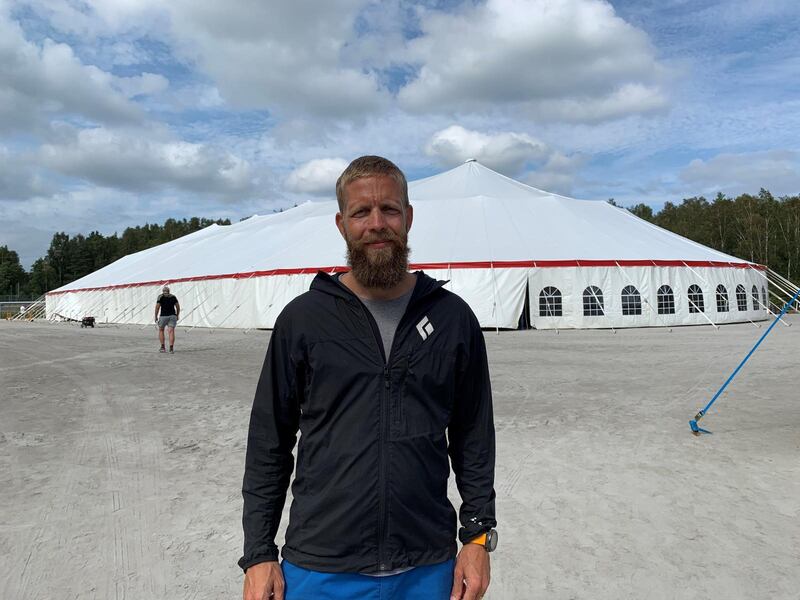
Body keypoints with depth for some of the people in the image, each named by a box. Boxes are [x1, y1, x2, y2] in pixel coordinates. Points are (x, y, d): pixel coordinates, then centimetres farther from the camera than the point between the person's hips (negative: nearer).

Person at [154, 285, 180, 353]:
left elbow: (157, 307, -8)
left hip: (163, 316, -2)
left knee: (161, 330, 18)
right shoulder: (173, 297, 9)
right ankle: (171, 349, -16)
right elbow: (178, 307, 7)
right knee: (171, 332, -3)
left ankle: (162, 347, 16)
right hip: (172, 316, 2)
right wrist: (177, 316, 17)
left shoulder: (160, 297, 0)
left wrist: (156, 317, 0)